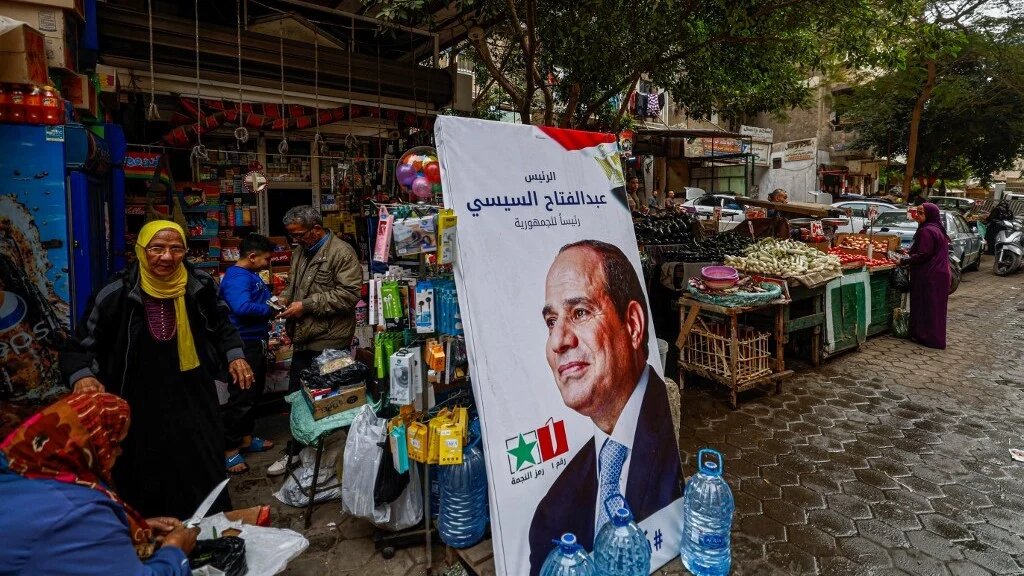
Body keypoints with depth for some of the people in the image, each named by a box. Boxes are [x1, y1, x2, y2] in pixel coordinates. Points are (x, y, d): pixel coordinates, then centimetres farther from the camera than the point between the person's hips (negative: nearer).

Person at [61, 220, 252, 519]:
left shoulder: (199, 286, -6)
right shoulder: (117, 295, -12)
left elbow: (221, 324, 13)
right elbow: (81, 346, -3)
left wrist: (234, 354, 0)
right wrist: (82, 376, -22)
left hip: (194, 400, 2)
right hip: (141, 407, -2)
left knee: (206, 478, 14)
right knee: (147, 485, 6)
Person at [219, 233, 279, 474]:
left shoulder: (252, 275, 12)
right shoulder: (236, 277, -19)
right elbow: (242, 307, -33)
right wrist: (271, 310, -22)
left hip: (256, 342, 11)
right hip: (243, 344, -11)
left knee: (254, 394, 20)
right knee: (240, 397, -3)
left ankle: (246, 438, 34)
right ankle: (230, 449, 9)